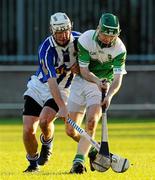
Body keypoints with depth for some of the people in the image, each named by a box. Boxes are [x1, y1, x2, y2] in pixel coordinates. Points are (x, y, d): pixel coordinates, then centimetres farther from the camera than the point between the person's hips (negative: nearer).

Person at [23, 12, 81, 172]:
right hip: (38, 86, -1)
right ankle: (33, 162, 17)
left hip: (63, 89, 1)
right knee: (28, 129, -9)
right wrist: (62, 107, -42)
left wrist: (80, 65, -14)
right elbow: (51, 81, -33)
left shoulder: (78, 39, -14)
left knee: (44, 120, -26)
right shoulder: (46, 49, -25)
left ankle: (47, 142, 8)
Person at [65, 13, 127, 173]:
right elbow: (84, 71, -14)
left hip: (103, 84, -1)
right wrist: (98, 81, -32)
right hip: (81, 80, 1)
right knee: (70, 130, 0)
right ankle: (92, 148, 27)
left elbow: (118, 78, -18)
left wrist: (109, 95, -36)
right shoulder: (85, 39, -18)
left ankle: (79, 161, -23)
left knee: (91, 122, -25)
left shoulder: (119, 49, -17)